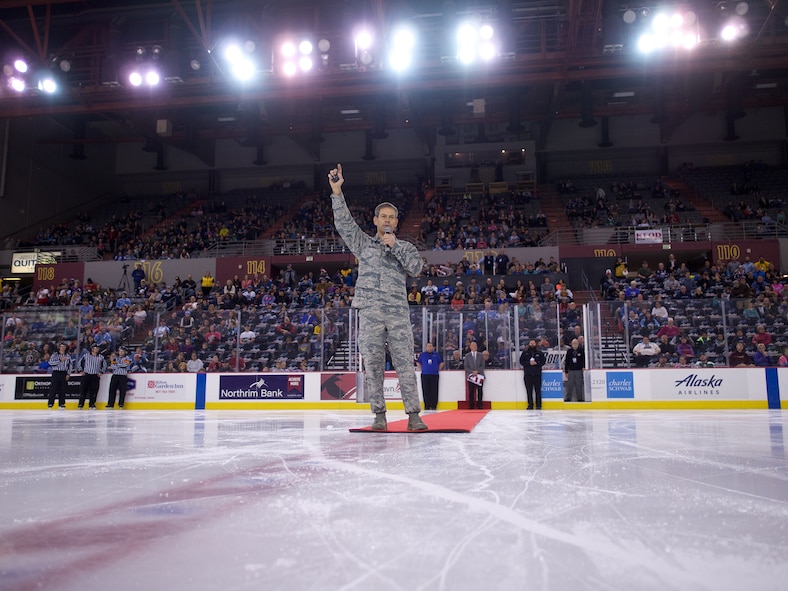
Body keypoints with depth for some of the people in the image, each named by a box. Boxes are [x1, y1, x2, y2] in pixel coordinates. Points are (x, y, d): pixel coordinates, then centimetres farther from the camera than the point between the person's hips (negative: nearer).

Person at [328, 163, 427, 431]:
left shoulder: (406, 247, 15)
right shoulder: (363, 243, 14)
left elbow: (416, 268, -1)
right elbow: (344, 223, 2)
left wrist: (395, 246, -7)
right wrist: (337, 192, -7)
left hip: (398, 313, 0)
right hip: (369, 313, 0)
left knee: (405, 364, -2)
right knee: (372, 365, 2)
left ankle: (413, 414, 1)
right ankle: (379, 414, 10)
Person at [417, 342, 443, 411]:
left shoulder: (436, 354, 6)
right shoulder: (422, 354, 7)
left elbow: (441, 363, 14)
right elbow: (418, 363, 18)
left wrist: (438, 370, 9)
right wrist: (421, 370, 10)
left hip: (434, 375, -1)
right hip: (425, 375, 1)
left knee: (434, 391, -3)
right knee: (426, 391, 0)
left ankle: (434, 406, 4)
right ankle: (427, 406, 8)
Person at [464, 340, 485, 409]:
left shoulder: (480, 355, 11)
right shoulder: (467, 356, 9)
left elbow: (482, 366, 3)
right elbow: (466, 366, 4)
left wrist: (477, 371, -12)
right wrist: (472, 372, -10)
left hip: (479, 375, 1)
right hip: (470, 376, -1)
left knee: (480, 391, -2)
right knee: (471, 392, -5)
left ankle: (479, 406, 2)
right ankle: (471, 406, -3)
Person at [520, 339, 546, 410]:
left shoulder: (539, 353, 10)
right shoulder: (524, 352, 9)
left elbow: (543, 361, 6)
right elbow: (521, 361, 4)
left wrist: (536, 363, -10)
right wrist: (529, 363, -10)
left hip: (537, 374, 0)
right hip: (528, 374, 0)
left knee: (538, 390, -2)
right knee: (529, 390, 0)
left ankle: (538, 405, 4)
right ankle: (530, 405, 7)